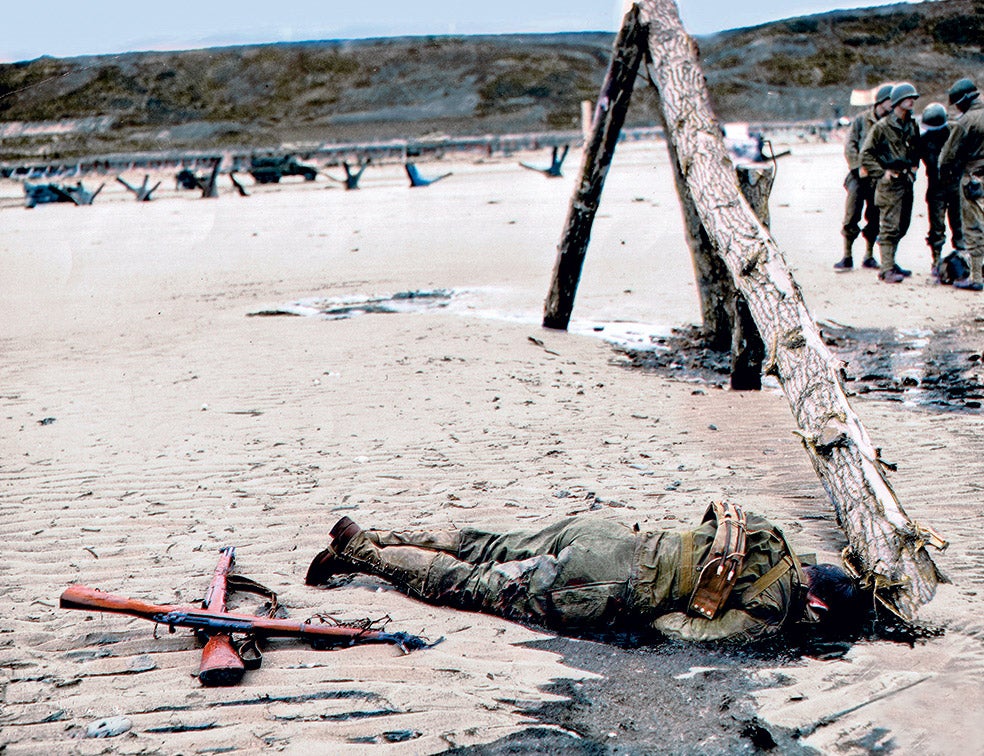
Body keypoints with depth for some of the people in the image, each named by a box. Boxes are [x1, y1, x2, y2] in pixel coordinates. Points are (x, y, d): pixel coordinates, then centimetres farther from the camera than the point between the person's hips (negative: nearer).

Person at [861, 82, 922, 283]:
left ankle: (889, 264, 22)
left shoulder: (913, 127, 12)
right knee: (889, 227, -8)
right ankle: (887, 269, -6)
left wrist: (914, 166, 12)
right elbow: (866, 154, -7)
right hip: (890, 184, -7)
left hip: (906, 182, 7)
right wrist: (882, 173, -12)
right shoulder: (883, 127, -9)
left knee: (901, 227, 11)